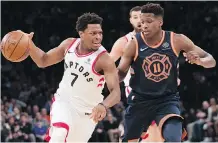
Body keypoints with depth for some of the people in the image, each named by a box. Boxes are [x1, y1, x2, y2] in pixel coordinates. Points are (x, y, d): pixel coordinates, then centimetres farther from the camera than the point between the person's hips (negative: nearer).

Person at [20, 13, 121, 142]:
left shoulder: (104, 59, -24)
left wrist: (103, 106, -54)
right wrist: (29, 44, -13)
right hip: (63, 100, 2)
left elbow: (116, 92, -32)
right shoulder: (69, 44, -7)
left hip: (86, 111, -2)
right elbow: (43, 61, 7)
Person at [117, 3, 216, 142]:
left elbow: (211, 60, -6)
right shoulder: (134, 44, -12)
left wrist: (199, 60, -30)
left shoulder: (176, 40, -10)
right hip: (141, 100, 1)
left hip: (168, 100, -1)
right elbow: (120, 74, -4)